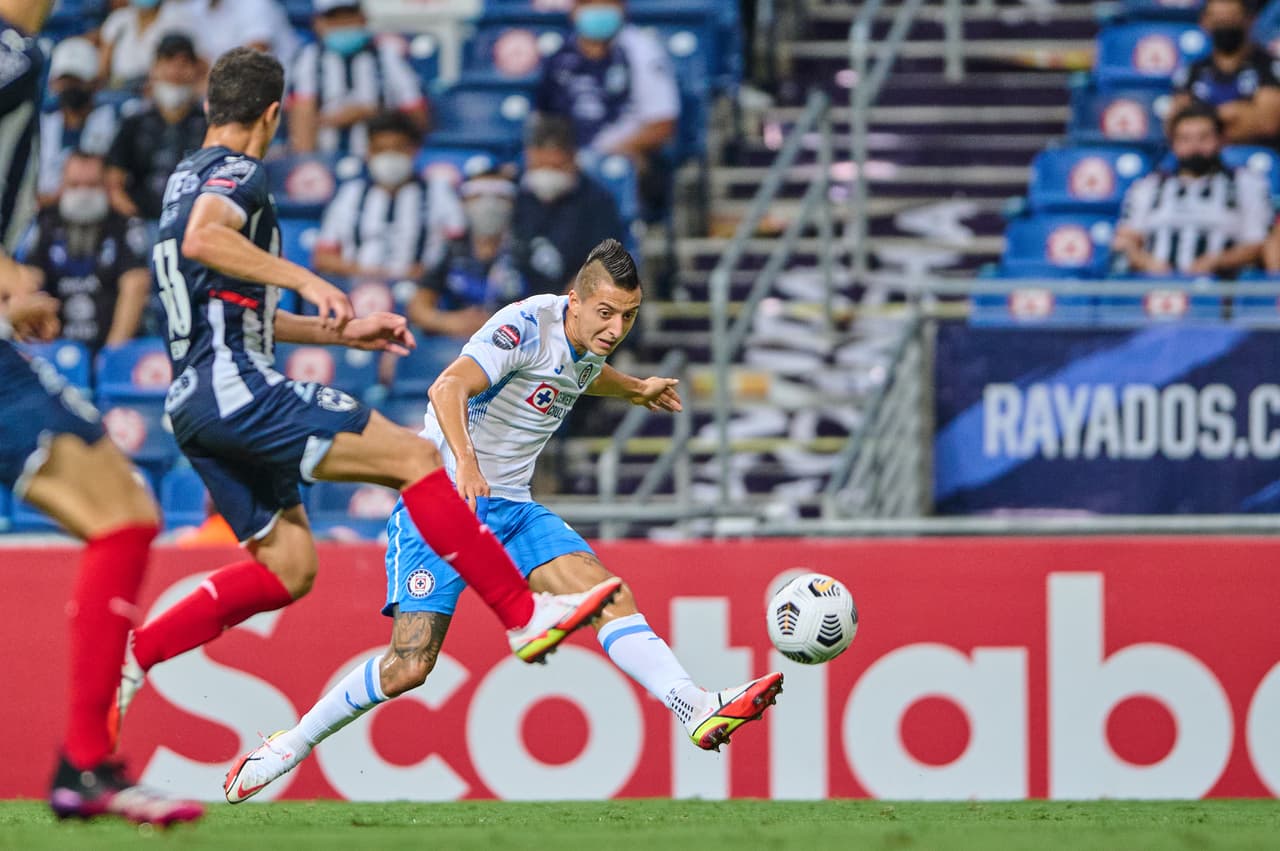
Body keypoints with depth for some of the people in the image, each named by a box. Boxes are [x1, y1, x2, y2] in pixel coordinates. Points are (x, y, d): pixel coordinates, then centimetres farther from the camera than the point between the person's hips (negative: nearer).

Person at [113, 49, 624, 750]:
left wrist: (345, 333, 30)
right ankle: (526, 618, -13)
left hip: (194, 402, 10)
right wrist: (306, 280, -30)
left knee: (287, 566, 12)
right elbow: (201, 239, -29)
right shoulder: (235, 173, -5)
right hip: (235, 384, -10)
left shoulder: (189, 177, 25)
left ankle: (129, 654, 7)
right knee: (413, 457, -11)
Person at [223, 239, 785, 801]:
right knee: (409, 665, -13)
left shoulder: (587, 347, 6)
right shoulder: (527, 327, -21)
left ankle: (698, 711, -23)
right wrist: (465, 462, -52)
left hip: (510, 507, 7)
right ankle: (289, 747, 4)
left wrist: (636, 391, 49)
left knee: (609, 593, -14)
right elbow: (449, 388, -37)